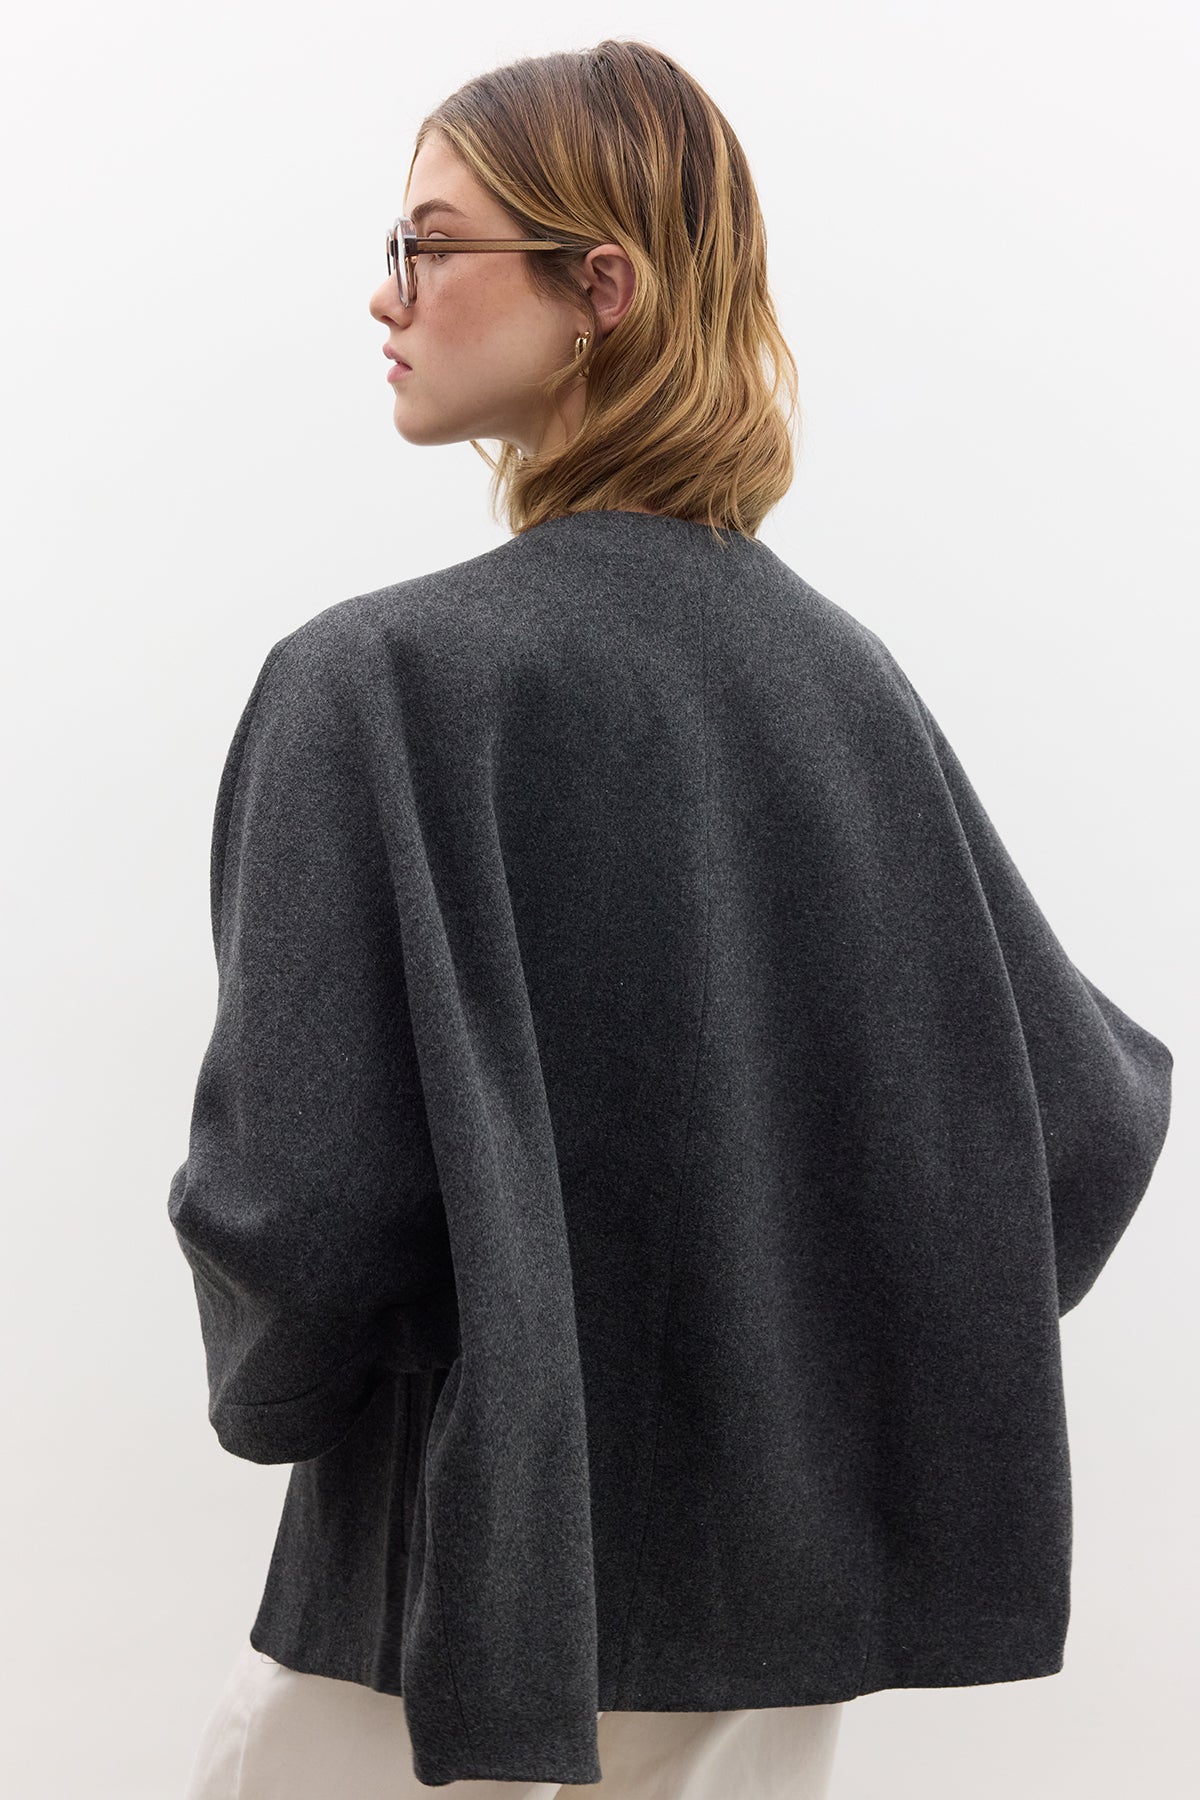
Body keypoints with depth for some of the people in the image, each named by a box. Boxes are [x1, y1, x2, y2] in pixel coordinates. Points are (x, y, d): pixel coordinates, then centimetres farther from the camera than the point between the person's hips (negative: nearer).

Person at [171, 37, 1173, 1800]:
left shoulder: (378, 679, -18)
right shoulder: (847, 676, -1)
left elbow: (299, 1195, -22)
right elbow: (1085, 1115, 3)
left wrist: (265, 1390, 0)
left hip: (469, 1577, -5)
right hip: (787, 1590, 5)